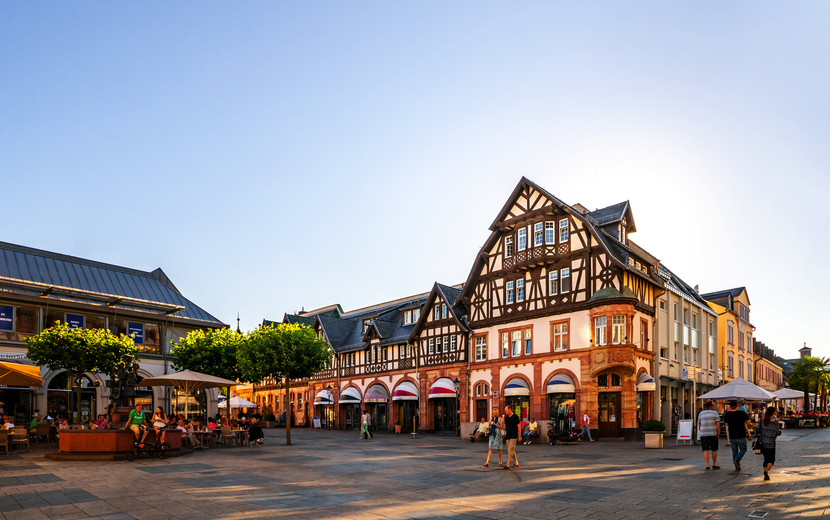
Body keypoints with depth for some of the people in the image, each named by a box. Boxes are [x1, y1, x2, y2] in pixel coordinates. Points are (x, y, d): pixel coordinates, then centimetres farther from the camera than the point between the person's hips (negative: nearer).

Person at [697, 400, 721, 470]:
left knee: (705, 450, 2)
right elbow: (718, 425, -9)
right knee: (714, 450, 14)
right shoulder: (715, 413, -2)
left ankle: (707, 465, -4)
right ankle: (714, 465, 22)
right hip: (713, 434, -2)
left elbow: (699, 425, 7)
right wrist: (718, 433, 2)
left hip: (703, 434, 2)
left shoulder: (701, 414, 6)